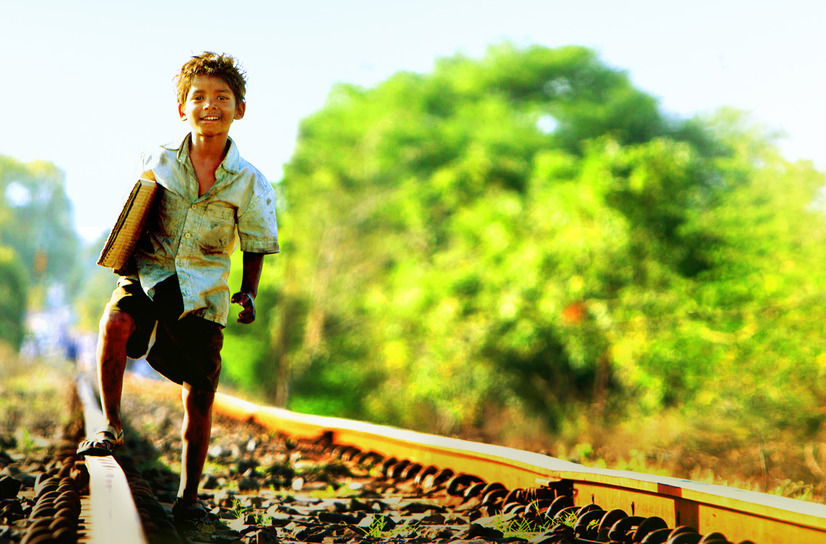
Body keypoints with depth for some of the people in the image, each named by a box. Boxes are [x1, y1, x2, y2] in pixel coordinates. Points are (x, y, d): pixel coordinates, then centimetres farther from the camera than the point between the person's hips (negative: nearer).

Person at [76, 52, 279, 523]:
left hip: (204, 290, 0)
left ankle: (189, 494, 18)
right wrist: (125, 255, 0)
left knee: (199, 394, 0)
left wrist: (249, 293, -8)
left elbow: (256, 247, 5)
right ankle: (112, 427, -11)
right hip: (149, 273, 0)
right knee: (116, 323, -32)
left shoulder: (250, 183, -2)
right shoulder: (159, 161, 1)